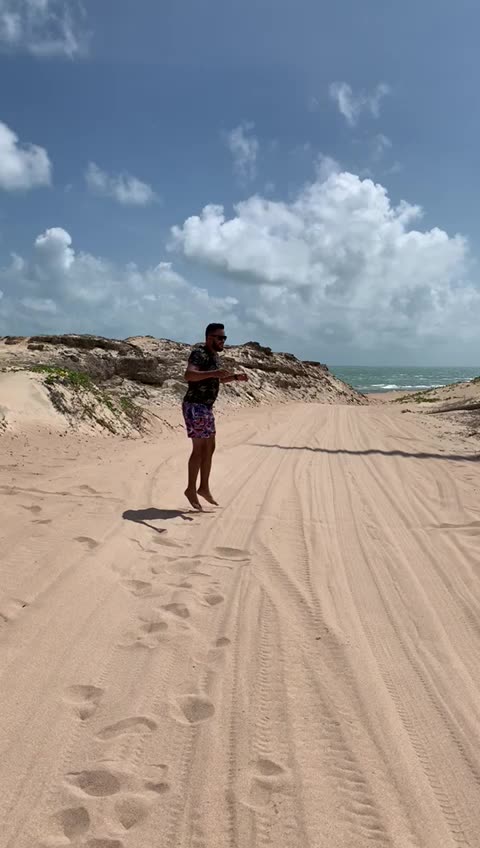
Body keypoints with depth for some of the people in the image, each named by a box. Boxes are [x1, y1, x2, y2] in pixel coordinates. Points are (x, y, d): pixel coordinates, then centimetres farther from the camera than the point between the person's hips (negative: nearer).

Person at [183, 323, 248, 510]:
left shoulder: (214, 355, 15)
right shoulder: (199, 353, -15)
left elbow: (218, 379, 30)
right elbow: (189, 375, -33)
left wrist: (235, 377, 13)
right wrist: (212, 373, -46)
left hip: (207, 407, 10)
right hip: (195, 406, -10)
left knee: (210, 448, 13)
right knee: (199, 449, -7)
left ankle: (204, 488, 22)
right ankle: (191, 489, 4)